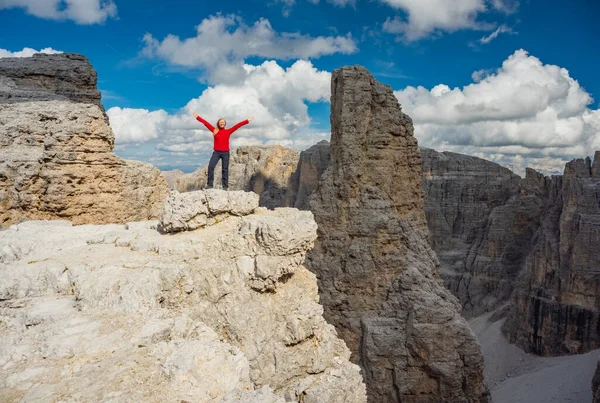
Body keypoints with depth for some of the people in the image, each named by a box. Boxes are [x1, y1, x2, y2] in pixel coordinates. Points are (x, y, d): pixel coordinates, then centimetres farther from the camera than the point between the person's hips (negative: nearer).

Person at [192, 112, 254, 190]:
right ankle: (209, 184, -9)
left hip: (225, 153, 0)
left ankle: (225, 186, 5)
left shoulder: (228, 131, 5)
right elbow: (206, 123, 7)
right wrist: (198, 117, 7)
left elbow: (238, 125, 4)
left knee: (225, 169, 3)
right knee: (210, 166, -13)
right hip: (216, 152, 0)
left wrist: (247, 121, 4)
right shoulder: (214, 130, 7)